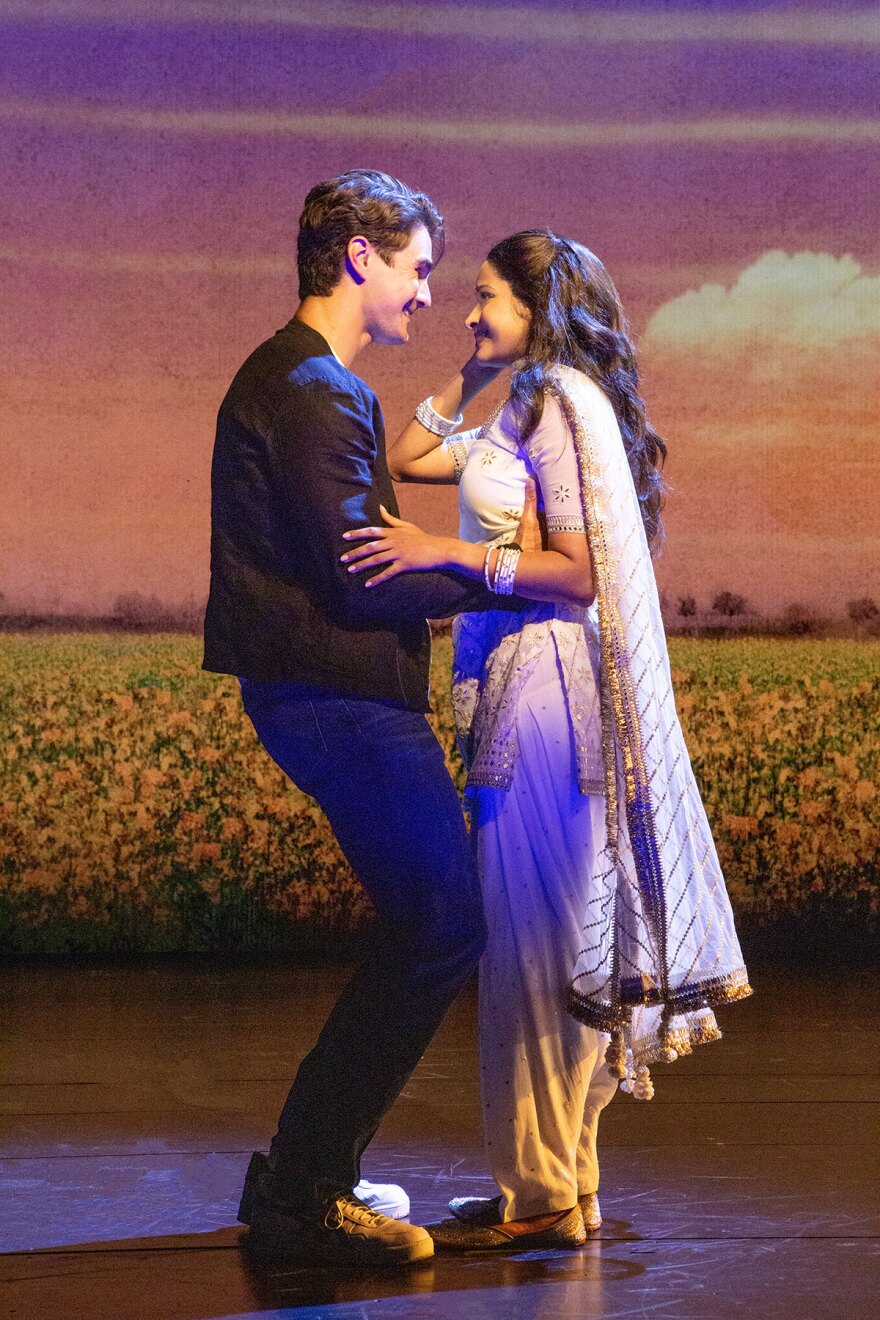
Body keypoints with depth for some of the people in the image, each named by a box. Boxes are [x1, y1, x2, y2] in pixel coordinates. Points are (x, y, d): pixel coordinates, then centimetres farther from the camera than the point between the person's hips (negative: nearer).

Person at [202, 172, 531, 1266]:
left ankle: (306, 1174, 16)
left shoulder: (290, 378, 20)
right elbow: (357, 577, -19)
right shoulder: (315, 389, -15)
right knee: (444, 923, -9)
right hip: (339, 694, -11)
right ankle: (302, 1190, -6)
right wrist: (497, 577, -8)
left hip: (326, 692, 11)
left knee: (430, 922, 13)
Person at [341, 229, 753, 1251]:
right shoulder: (526, 408, 17)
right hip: (517, 689, 10)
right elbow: (402, 460, 24)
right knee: (542, 938, 12)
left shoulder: (561, 403, -12)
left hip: (543, 687, -10)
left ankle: (542, 1196, -3)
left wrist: (444, 552, -21)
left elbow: (579, 571, -18)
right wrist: (471, 377, 18)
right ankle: (559, 1180, 18)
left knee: (530, 939, -7)